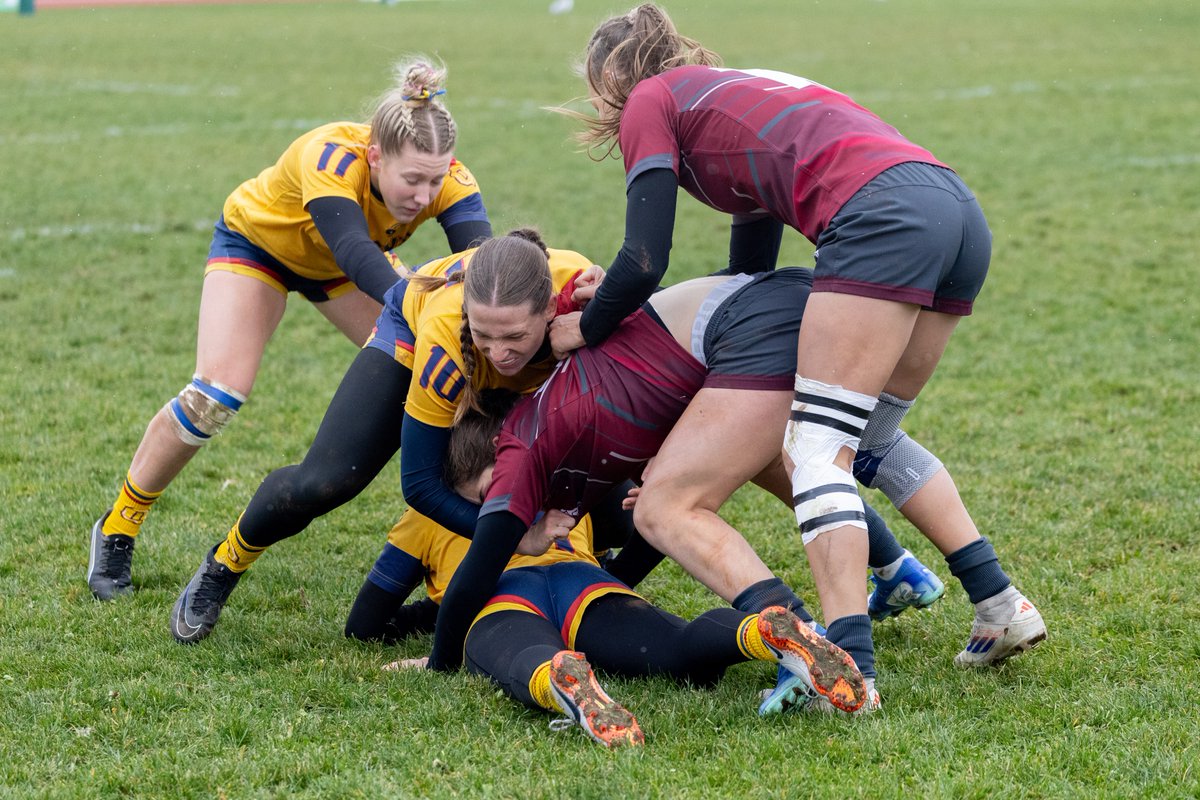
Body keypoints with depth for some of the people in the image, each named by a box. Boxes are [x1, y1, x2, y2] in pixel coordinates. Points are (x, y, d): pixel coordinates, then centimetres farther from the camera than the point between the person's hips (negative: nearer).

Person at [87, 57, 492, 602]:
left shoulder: (446, 178, -32)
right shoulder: (332, 158, -43)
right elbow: (355, 254, -57)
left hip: (345, 259, 4)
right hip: (257, 241, -4)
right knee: (217, 395, -18)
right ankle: (118, 526, 1)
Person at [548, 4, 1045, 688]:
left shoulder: (649, 101, 13)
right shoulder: (739, 98, 36)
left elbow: (645, 261, 5)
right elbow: (751, 275, 39)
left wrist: (586, 329, 22)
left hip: (879, 214, -8)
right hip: (962, 213, 8)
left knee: (819, 447, -8)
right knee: (870, 441, 21)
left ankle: (849, 666, -21)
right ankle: (1001, 605, 15)